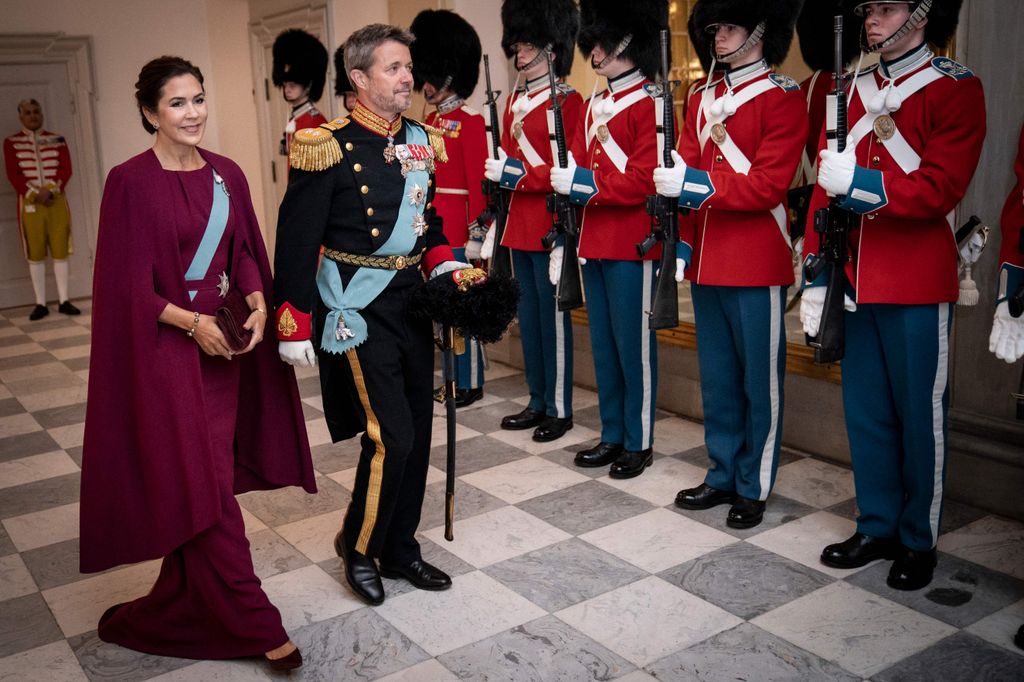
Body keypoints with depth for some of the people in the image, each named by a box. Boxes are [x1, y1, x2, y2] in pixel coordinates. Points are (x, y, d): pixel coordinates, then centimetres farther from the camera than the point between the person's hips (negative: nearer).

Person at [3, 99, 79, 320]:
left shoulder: (57, 140, 9)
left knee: (60, 251, 1)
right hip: (30, 202, -1)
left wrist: (51, 189, -14)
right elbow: (13, 174, -3)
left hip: (57, 200, 1)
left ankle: (63, 301, 7)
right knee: (35, 254, 0)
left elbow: (66, 169, 1)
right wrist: (35, 193, -14)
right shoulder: (11, 143, 5)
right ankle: (40, 304, 5)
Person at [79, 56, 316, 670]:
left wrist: (257, 305, -6)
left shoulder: (227, 174, 7)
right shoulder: (131, 182, -9)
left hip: (227, 339, 6)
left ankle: (184, 603, 33)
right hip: (167, 347, -5)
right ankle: (256, 626, 3)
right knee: (204, 486, -4)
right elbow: (127, 283, -10)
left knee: (201, 483, 12)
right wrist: (191, 322, -20)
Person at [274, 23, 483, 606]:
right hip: (358, 309, -7)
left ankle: (400, 548, 28)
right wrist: (294, 326, -14)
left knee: (417, 432, 11)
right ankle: (359, 544, 16)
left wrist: (449, 269, 2)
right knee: (391, 436, -9)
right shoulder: (331, 148, -12)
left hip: (411, 301, 7)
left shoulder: (421, 143, 8)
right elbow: (297, 241, -12)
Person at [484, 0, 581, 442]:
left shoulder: (568, 101, -8)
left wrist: (516, 173, -18)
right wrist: (496, 173, 3)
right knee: (527, 316, 13)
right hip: (519, 226, 8)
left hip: (549, 227, -8)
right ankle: (537, 402, 25)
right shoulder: (514, 102, 14)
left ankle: (559, 410, 12)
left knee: (552, 316, 0)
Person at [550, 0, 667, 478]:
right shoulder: (593, 106, 15)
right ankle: (612, 436, 25)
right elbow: (576, 166, 14)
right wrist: (566, 178, -7)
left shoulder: (651, 105, -10)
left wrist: (582, 183, -19)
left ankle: (639, 443, 14)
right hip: (594, 241, 8)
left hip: (632, 245, -8)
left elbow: (643, 182, -18)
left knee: (633, 344, 1)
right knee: (602, 343, 13)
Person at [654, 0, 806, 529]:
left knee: (759, 378, 5)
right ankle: (722, 475, 28)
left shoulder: (784, 98, -6)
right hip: (707, 260, 6)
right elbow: (684, 171, 8)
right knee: (716, 375, 14)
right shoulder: (702, 98, 12)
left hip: (757, 263, -6)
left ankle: (753, 488, 17)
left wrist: (697, 184, -24)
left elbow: (769, 185, -16)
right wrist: (679, 241, -3)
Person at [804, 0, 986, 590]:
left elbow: (941, 188, -15)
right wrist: (816, 276, 5)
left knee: (920, 414, 5)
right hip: (855, 280, 5)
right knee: (865, 411, 12)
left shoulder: (957, 89, -4)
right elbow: (824, 188, 9)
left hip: (918, 285, -5)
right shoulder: (851, 93, 11)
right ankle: (877, 528, 26)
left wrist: (860, 181, -26)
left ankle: (919, 542, 20)